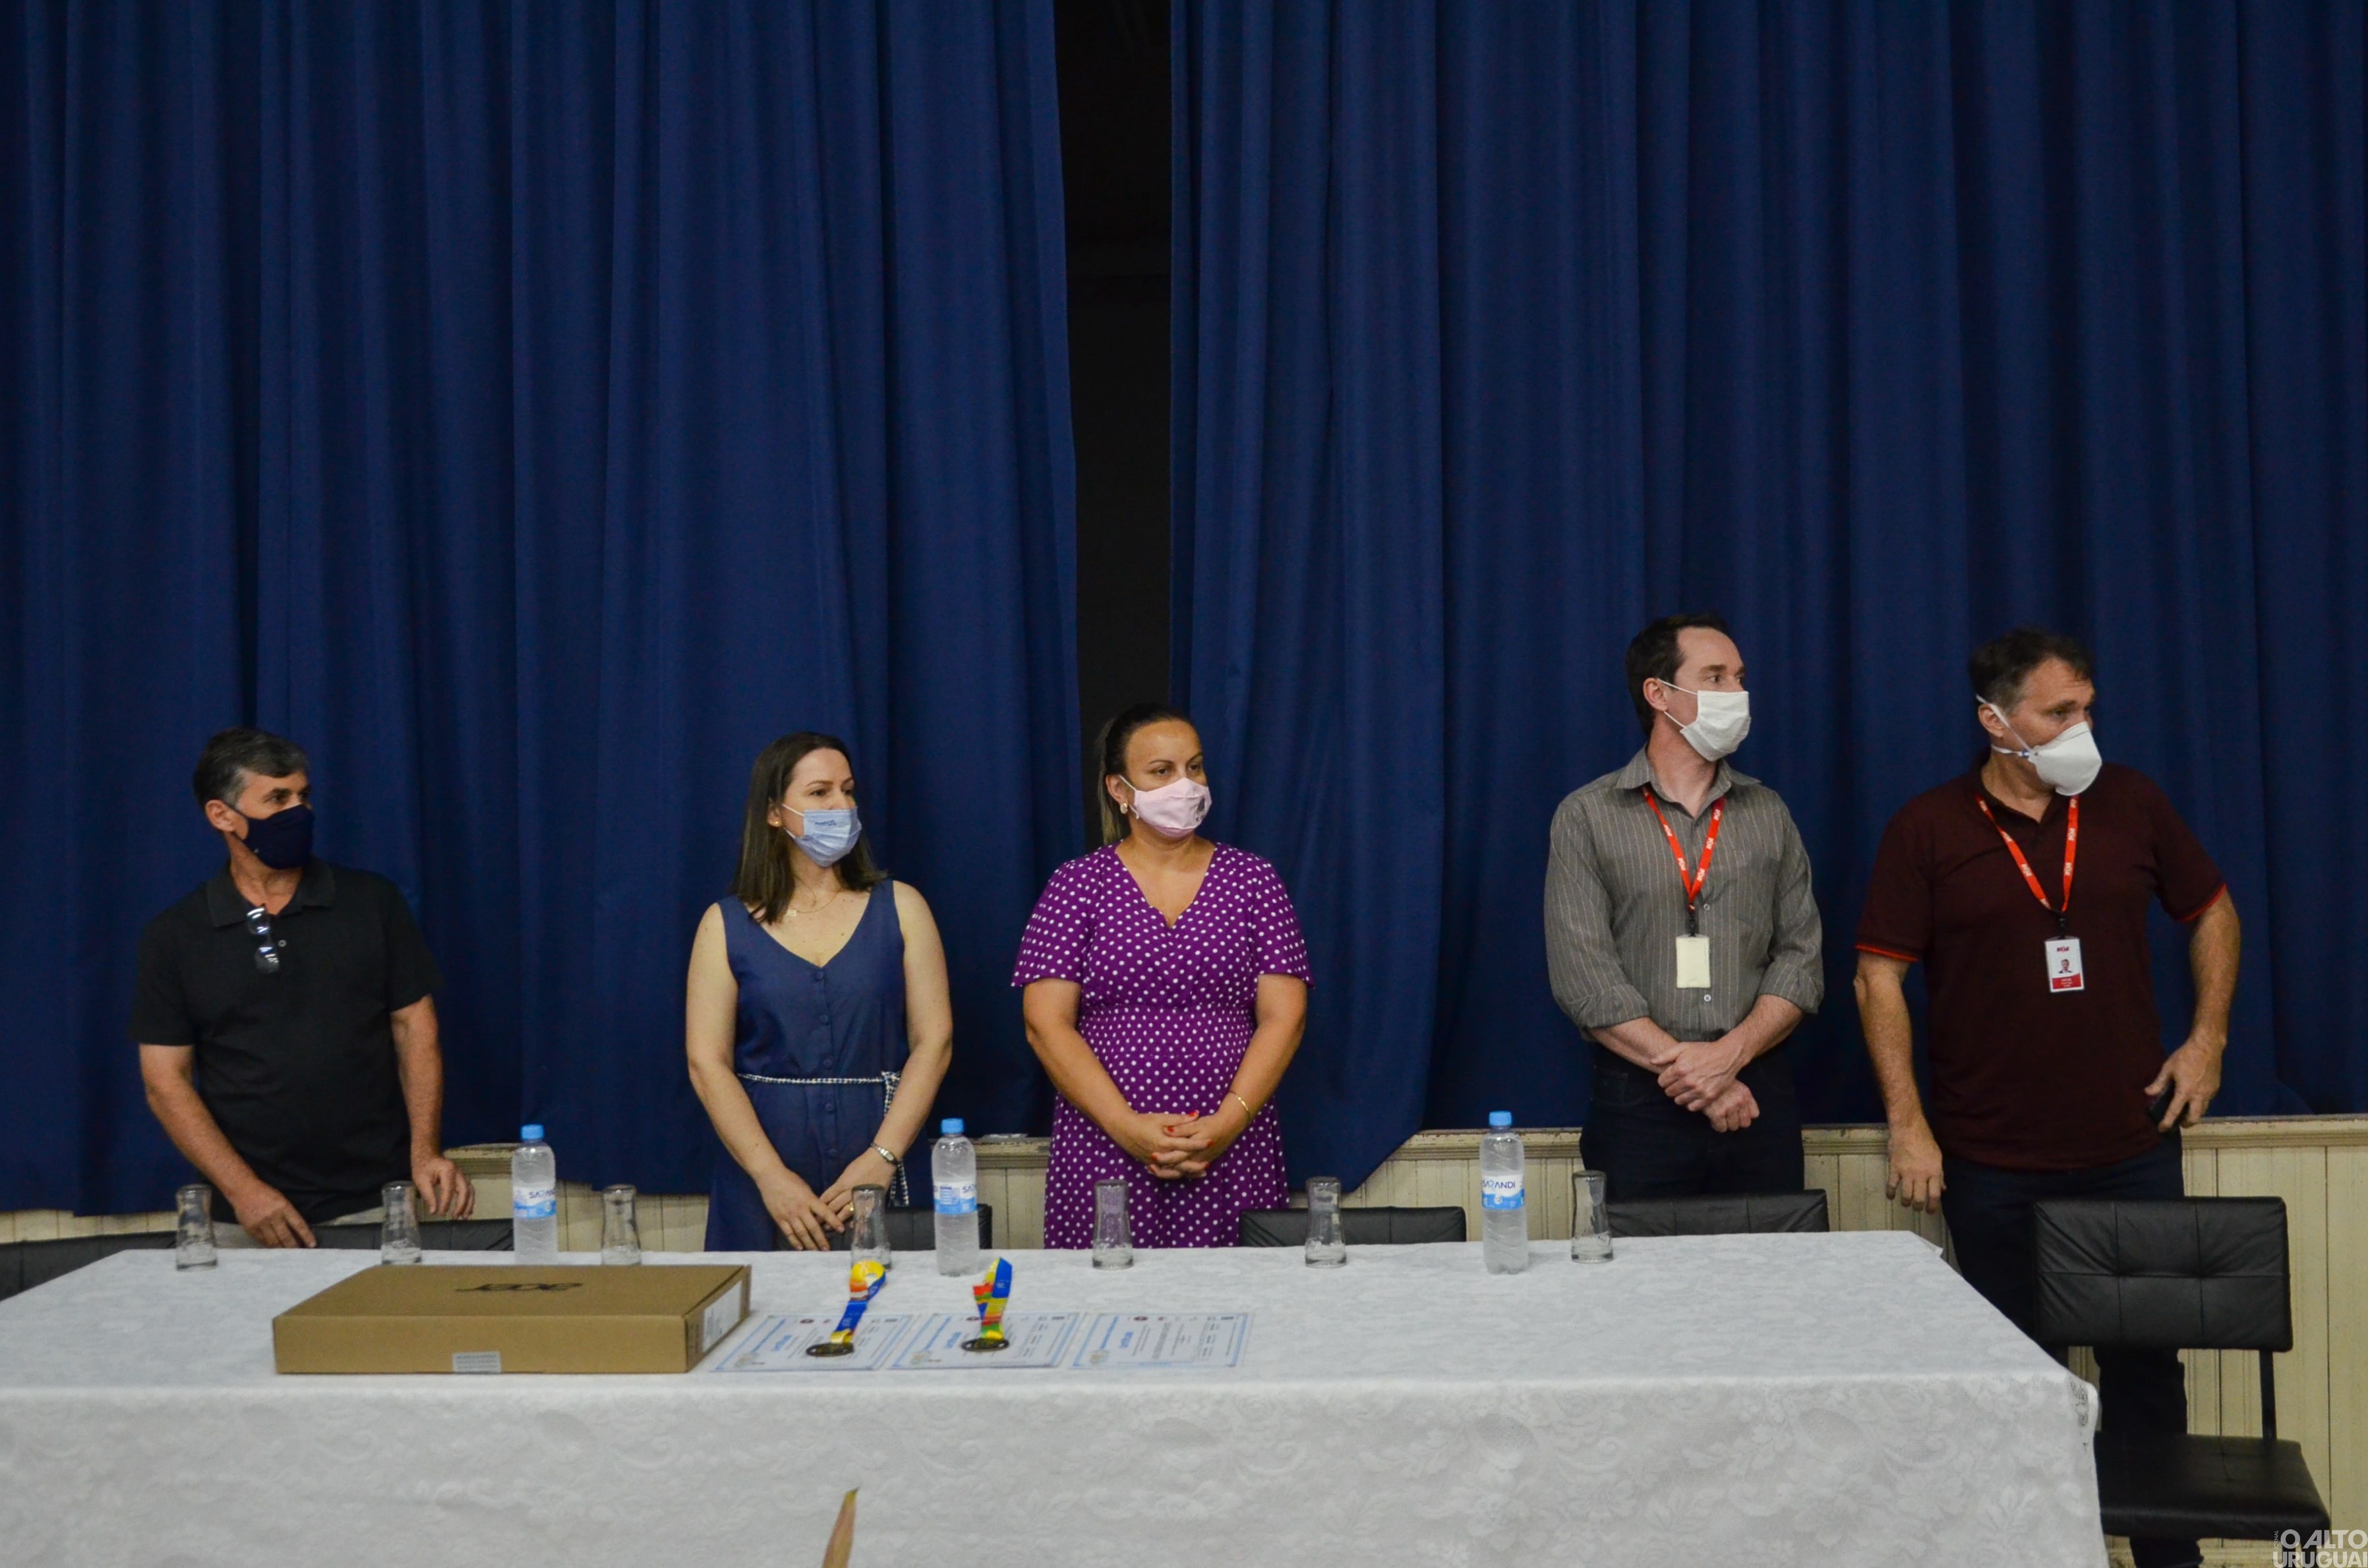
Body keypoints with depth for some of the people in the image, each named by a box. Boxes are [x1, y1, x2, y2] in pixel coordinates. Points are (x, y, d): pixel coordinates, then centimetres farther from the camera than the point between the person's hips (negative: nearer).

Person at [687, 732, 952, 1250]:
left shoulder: (899, 908, 5)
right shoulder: (727, 925, 4)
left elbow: (934, 1041, -1)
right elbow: (707, 1062, -2)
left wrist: (882, 1158, -11)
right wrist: (771, 1177, -11)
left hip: (878, 1173, 0)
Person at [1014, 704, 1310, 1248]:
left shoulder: (1253, 880, 7)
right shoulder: (1076, 887, 3)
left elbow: (1284, 1018, 2)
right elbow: (1046, 1024, -3)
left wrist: (1227, 1121, -12)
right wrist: (1128, 1126, -14)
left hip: (1232, 1155, 1)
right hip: (1103, 1155, -1)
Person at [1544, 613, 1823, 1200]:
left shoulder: (1768, 814, 10)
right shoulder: (1587, 817, -1)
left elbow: (1801, 959, 4)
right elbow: (1583, 978, -8)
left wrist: (1731, 1054, -12)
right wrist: (1690, 1073, -13)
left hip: (1760, 1096, 3)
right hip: (1639, 1102, -3)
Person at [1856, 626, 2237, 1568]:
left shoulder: (2130, 803, 2)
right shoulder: (1928, 830, -6)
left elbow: (2211, 912, 15)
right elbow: (1879, 975, -5)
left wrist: (2209, 1036, 4)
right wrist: (1907, 1123, -10)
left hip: (2131, 1147, 2)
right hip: (1991, 1165, -2)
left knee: (2147, 1362, 12)